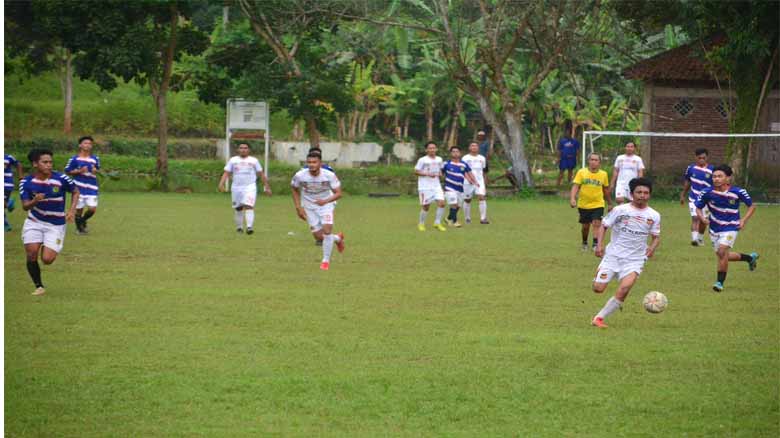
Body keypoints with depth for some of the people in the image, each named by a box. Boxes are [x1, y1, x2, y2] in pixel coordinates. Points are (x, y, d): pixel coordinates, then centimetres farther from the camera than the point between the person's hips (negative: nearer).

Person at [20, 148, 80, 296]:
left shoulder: (61, 179, -15)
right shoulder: (26, 183, -10)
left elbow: (75, 191, 3)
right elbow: (25, 206, -10)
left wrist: (72, 210, -9)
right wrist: (34, 201, -32)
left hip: (55, 225, -1)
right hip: (34, 222, 1)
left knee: (47, 259, -12)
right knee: (31, 255, -12)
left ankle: (48, 249, 26)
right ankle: (39, 286, 9)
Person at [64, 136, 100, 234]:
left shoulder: (95, 159, 5)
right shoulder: (74, 159, -4)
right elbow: (67, 172, 0)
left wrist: (96, 171, -4)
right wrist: (79, 171, -14)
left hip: (91, 188, 2)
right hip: (79, 188, -2)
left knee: (92, 208, -6)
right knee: (79, 209, 3)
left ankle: (83, 220, 26)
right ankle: (79, 227, 27)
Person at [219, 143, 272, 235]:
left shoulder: (254, 160, 10)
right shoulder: (233, 160, 11)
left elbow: (261, 174, 13)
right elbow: (226, 173, 6)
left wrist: (267, 187, 11)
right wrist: (222, 183, -10)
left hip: (250, 187, -2)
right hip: (236, 187, 2)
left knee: (249, 206, -18)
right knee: (238, 209, 8)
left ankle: (250, 227, -27)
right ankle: (239, 227, 22)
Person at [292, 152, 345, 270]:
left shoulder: (329, 175, -24)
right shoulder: (300, 175, -19)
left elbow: (338, 193, -18)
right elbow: (295, 190, 1)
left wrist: (325, 201, -36)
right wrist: (298, 208, -5)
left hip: (326, 204, -2)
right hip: (309, 206, 2)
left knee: (327, 229, -20)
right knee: (318, 236, -1)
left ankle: (326, 261, -2)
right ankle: (337, 238, 34)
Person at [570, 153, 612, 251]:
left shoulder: (603, 174, 1)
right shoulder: (581, 172, -5)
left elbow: (606, 189, 14)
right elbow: (575, 186, -12)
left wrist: (609, 203, 21)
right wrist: (572, 198, -28)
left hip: (598, 205, 0)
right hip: (583, 205, 0)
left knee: (597, 224, -18)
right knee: (585, 226, 12)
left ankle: (596, 244, -22)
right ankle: (584, 243, 35)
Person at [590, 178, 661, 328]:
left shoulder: (654, 216, 3)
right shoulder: (620, 210, -4)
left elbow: (656, 236, 12)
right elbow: (604, 226, 1)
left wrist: (652, 248, -9)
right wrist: (600, 245, -13)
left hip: (635, 259, 1)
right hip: (613, 254, -1)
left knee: (624, 289, -22)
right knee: (598, 289, -7)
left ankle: (599, 317, -7)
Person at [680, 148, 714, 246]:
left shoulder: (712, 170, -8)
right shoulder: (691, 168, 0)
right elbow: (687, 182, 14)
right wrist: (683, 195, 20)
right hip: (693, 198, 0)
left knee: (703, 220, 11)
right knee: (695, 218, -16)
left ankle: (700, 238, 34)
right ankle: (694, 239, -23)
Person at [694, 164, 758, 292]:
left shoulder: (738, 192, -17)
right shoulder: (707, 192, -13)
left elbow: (751, 206, -2)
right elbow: (698, 208, 1)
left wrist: (744, 220, -15)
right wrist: (702, 218, -20)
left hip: (731, 228, -4)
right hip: (714, 228, 4)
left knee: (722, 252, -23)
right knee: (723, 256, 15)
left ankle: (720, 282, -8)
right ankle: (750, 258, 40)